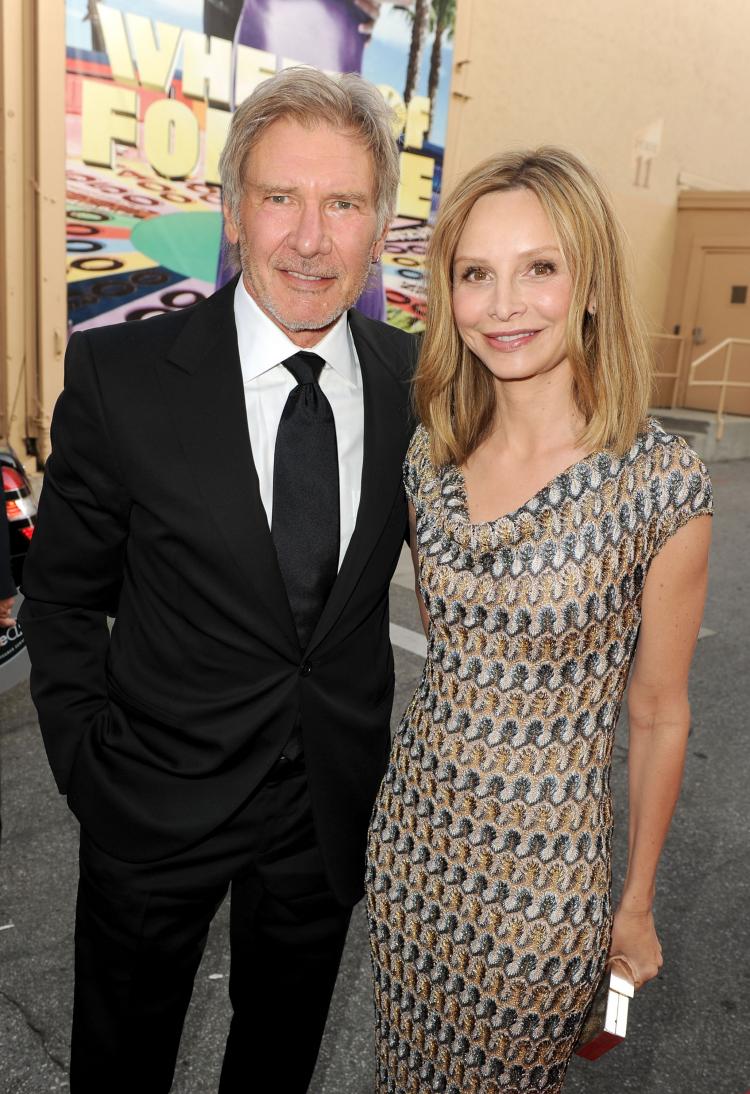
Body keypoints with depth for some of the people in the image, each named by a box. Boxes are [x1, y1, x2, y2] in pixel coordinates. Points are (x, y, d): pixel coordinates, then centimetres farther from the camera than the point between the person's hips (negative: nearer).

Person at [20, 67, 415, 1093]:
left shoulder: (414, 381, -9)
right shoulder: (120, 374, -17)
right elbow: (61, 594, -6)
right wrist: (88, 767, -8)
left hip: (336, 803, 3)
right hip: (160, 798, -2)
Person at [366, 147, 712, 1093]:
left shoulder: (661, 483, -19)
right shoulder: (430, 454, -6)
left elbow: (658, 714, -9)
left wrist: (637, 903, 1)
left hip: (545, 871, -4)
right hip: (412, 834, 4)